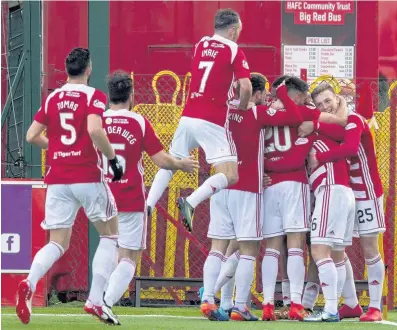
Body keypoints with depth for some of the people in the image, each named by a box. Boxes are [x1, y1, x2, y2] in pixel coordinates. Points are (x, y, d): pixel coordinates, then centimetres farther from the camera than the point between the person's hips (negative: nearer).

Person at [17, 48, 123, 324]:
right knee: (110, 235, 14)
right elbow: (95, 129, -22)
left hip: (57, 180, 4)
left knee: (58, 244, 7)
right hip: (88, 177, -4)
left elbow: (32, 136, 9)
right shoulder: (94, 96, -5)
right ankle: (96, 300, 3)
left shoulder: (52, 98, 10)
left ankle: (30, 283, -24)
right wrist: (113, 158, -11)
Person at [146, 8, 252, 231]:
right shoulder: (234, 51, -3)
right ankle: (191, 203, -23)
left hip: (189, 116, 6)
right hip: (212, 121, -6)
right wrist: (242, 107, 5)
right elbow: (246, 87, -13)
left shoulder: (200, 45, 14)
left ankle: (147, 206, 5)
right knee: (230, 176, -5)